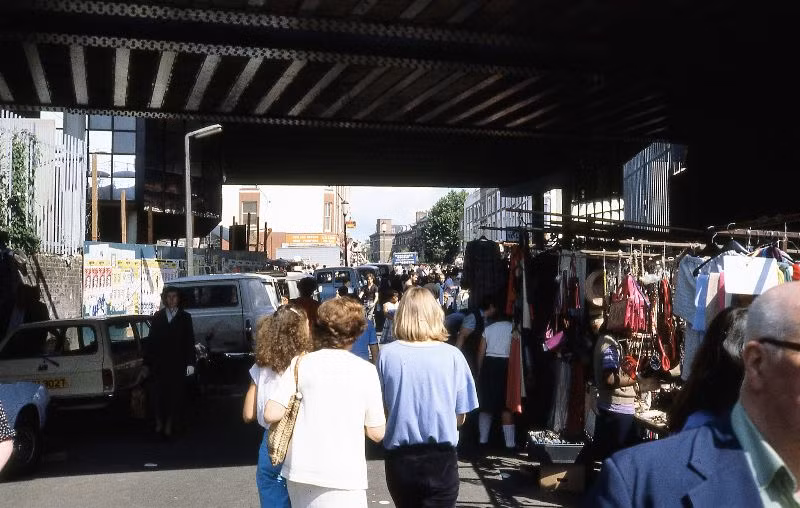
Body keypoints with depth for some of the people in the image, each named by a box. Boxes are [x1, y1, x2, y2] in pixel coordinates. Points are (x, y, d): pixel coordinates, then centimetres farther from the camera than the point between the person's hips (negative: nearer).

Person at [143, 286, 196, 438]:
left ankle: (170, 425, 11)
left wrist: (190, 362, -6)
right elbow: (151, 340, 7)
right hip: (159, 363, 1)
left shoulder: (185, 317, 5)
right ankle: (159, 423, 10)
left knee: (175, 395, 2)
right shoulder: (157, 317, 9)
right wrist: (148, 363, 3)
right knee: (159, 394, -1)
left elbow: (190, 341, 2)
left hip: (177, 363, -1)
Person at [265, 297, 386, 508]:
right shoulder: (366, 370, -3)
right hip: (344, 475, -3)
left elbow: (271, 415, -5)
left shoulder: (301, 363, 0)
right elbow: (377, 433, -1)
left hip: (299, 472, 3)